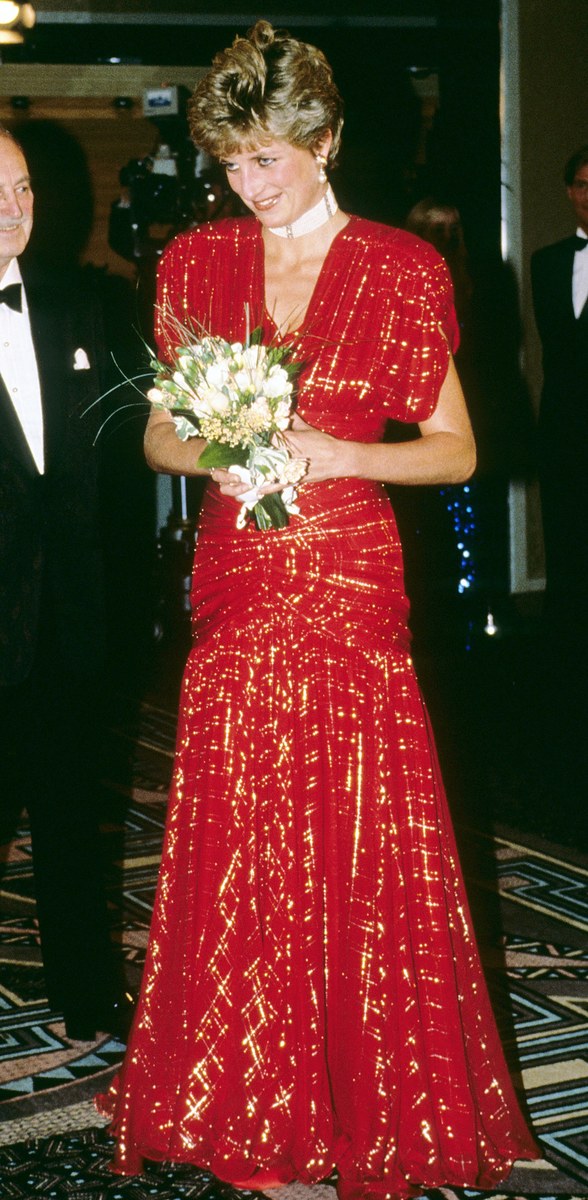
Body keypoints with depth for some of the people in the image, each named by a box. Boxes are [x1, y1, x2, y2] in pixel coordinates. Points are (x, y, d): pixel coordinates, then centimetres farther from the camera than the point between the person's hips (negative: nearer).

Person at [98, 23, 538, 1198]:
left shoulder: (398, 271, -1)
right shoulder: (197, 263, 9)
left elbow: (456, 449, 1)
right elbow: (158, 438, 14)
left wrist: (340, 453, -15)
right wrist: (216, 447, -8)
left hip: (349, 584, -3)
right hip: (233, 584, 3)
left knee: (360, 847, 0)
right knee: (235, 847, 7)